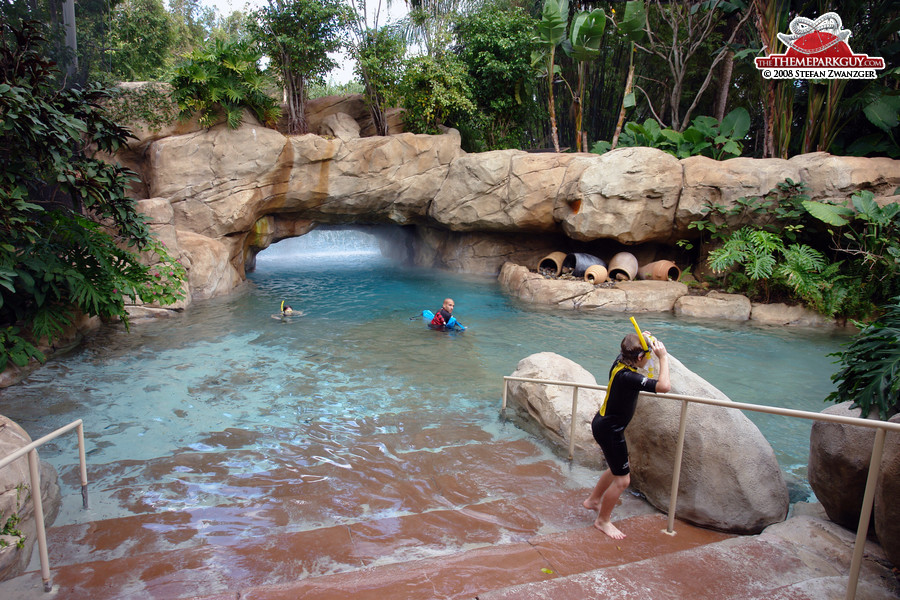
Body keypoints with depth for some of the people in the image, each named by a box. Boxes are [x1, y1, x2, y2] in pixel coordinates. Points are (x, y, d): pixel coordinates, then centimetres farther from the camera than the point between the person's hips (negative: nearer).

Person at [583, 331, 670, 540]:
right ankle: (602, 521, 21)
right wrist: (663, 358, -30)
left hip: (603, 423, 10)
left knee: (617, 469, 27)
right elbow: (664, 386, -40)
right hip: (610, 430, -10)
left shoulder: (620, 362, -5)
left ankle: (593, 500, 46)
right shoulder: (628, 377, -32)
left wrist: (643, 339, 1)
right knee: (622, 479, 3)